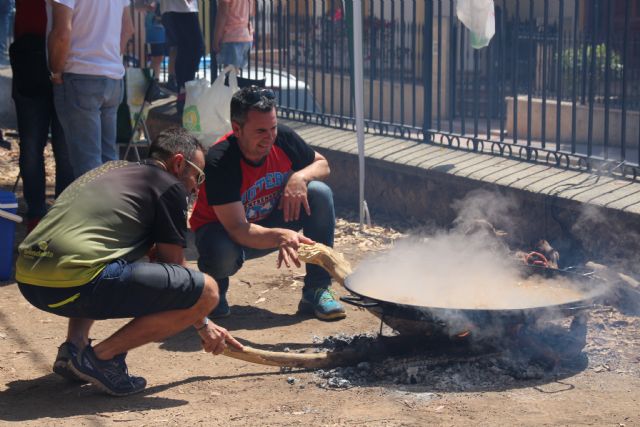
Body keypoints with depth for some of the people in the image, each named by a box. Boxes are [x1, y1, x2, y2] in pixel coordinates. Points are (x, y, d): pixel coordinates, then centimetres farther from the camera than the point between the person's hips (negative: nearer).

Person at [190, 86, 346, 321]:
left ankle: (316, 291, -12)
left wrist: (300, 177, -23)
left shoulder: (283, 137, -17)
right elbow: (237, 229, -37)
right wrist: (279, 237, -56)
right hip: (222, 230, -5)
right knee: (222, 255, -41)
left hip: (272, 220, 5)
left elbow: (321, 164, 1)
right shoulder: (219, 162, -33)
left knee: (320, 193, -19)